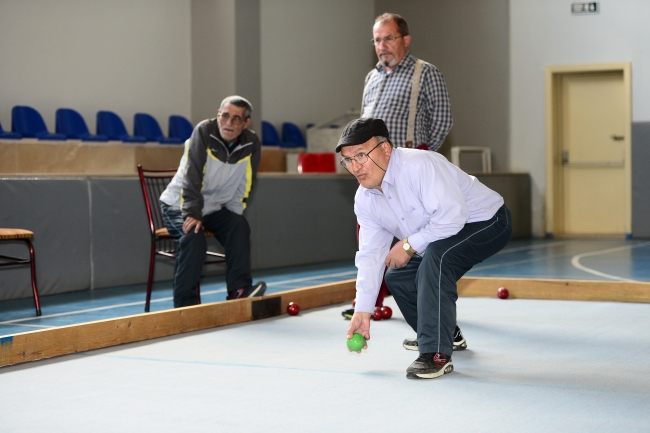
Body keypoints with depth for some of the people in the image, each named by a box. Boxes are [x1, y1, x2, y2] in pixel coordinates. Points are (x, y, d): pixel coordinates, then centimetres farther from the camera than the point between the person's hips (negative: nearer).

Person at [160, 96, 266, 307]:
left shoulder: (252, 145, -8)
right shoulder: (204, 131, -20)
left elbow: (242, 188, -1)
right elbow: (191, 176, -25)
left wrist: (233, 216, -13)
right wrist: (192, 213, -32)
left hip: (214, 207, 4)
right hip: (179, 204, -4)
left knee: (239, 226, -20)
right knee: (194, 236, -29)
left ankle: (238, 290, -17)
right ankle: (185, 303, -23)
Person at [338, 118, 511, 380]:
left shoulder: (419, 165, -31)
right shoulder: (364, 199, -4)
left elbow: (453, 215, -38)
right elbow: (370, 255, -1)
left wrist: (409, 245, -27)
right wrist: (362, 311, -6)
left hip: (487, 221, -9)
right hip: (441, 238, 9)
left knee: (436, 257, -33)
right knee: (398, 278, 8)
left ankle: (437, 354, -29)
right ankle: (446, 334, 31)